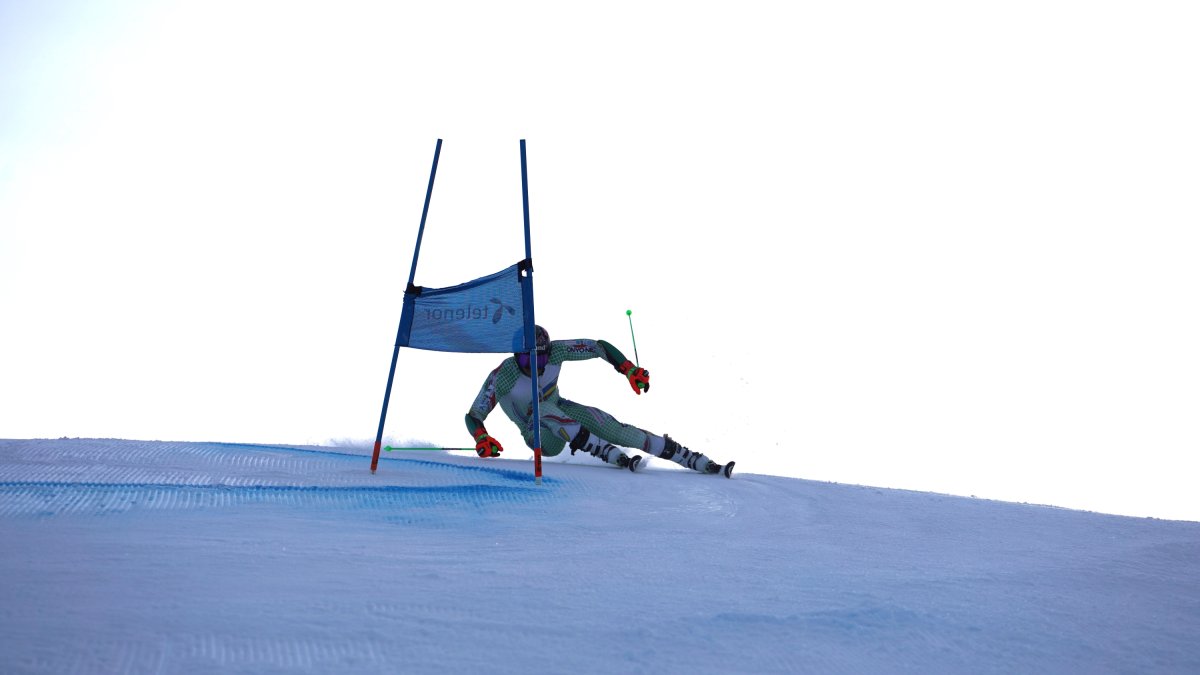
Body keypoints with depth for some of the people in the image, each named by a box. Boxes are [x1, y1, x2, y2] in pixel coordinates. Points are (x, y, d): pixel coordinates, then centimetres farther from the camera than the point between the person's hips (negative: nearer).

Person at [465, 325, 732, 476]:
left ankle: (698, 461, -25)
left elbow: (599, 346, -13)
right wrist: (482, 439, -38)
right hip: (541, 436, -2)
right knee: (546, 410, -36)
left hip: (559, 410, 2)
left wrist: (628, 369, -25)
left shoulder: (555, 351, -20)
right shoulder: (502, 376, -26)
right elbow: (473, 416, -18)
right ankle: (615, 456, -44)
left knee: (610, 426, -21)